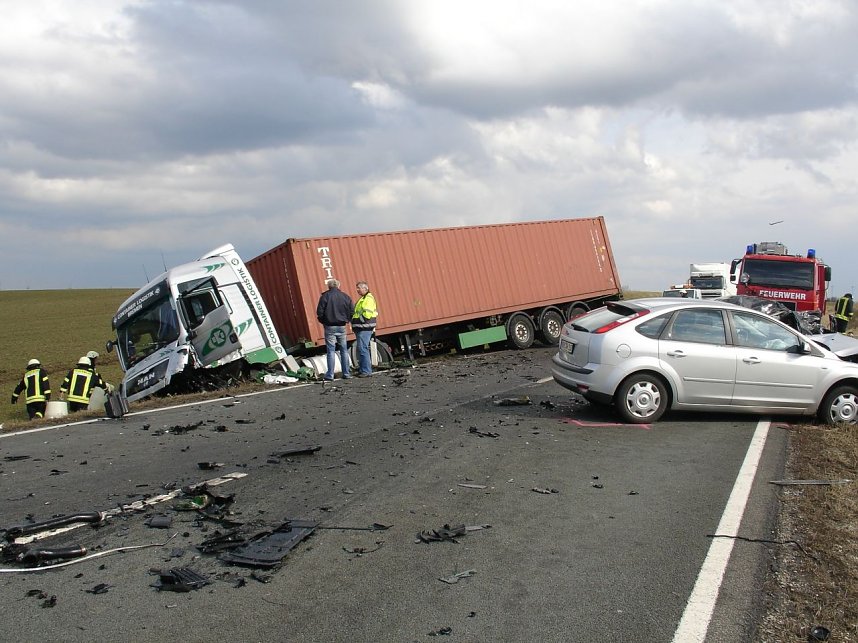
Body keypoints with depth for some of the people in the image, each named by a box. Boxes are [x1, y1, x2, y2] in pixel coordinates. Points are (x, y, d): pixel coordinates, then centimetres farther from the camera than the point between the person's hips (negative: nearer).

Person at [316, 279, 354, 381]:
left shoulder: (325, 296, -7)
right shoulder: (345, 296, 2)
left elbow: (319, 312, -10)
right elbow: (352, 311, 1)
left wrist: (323, 321, 7)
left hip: (330, 327, -3)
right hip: (342, 327, 3)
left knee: (331, 351, -1)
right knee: (344, 350, 12)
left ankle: (330, 375, -2)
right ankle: (346, 373, 14)